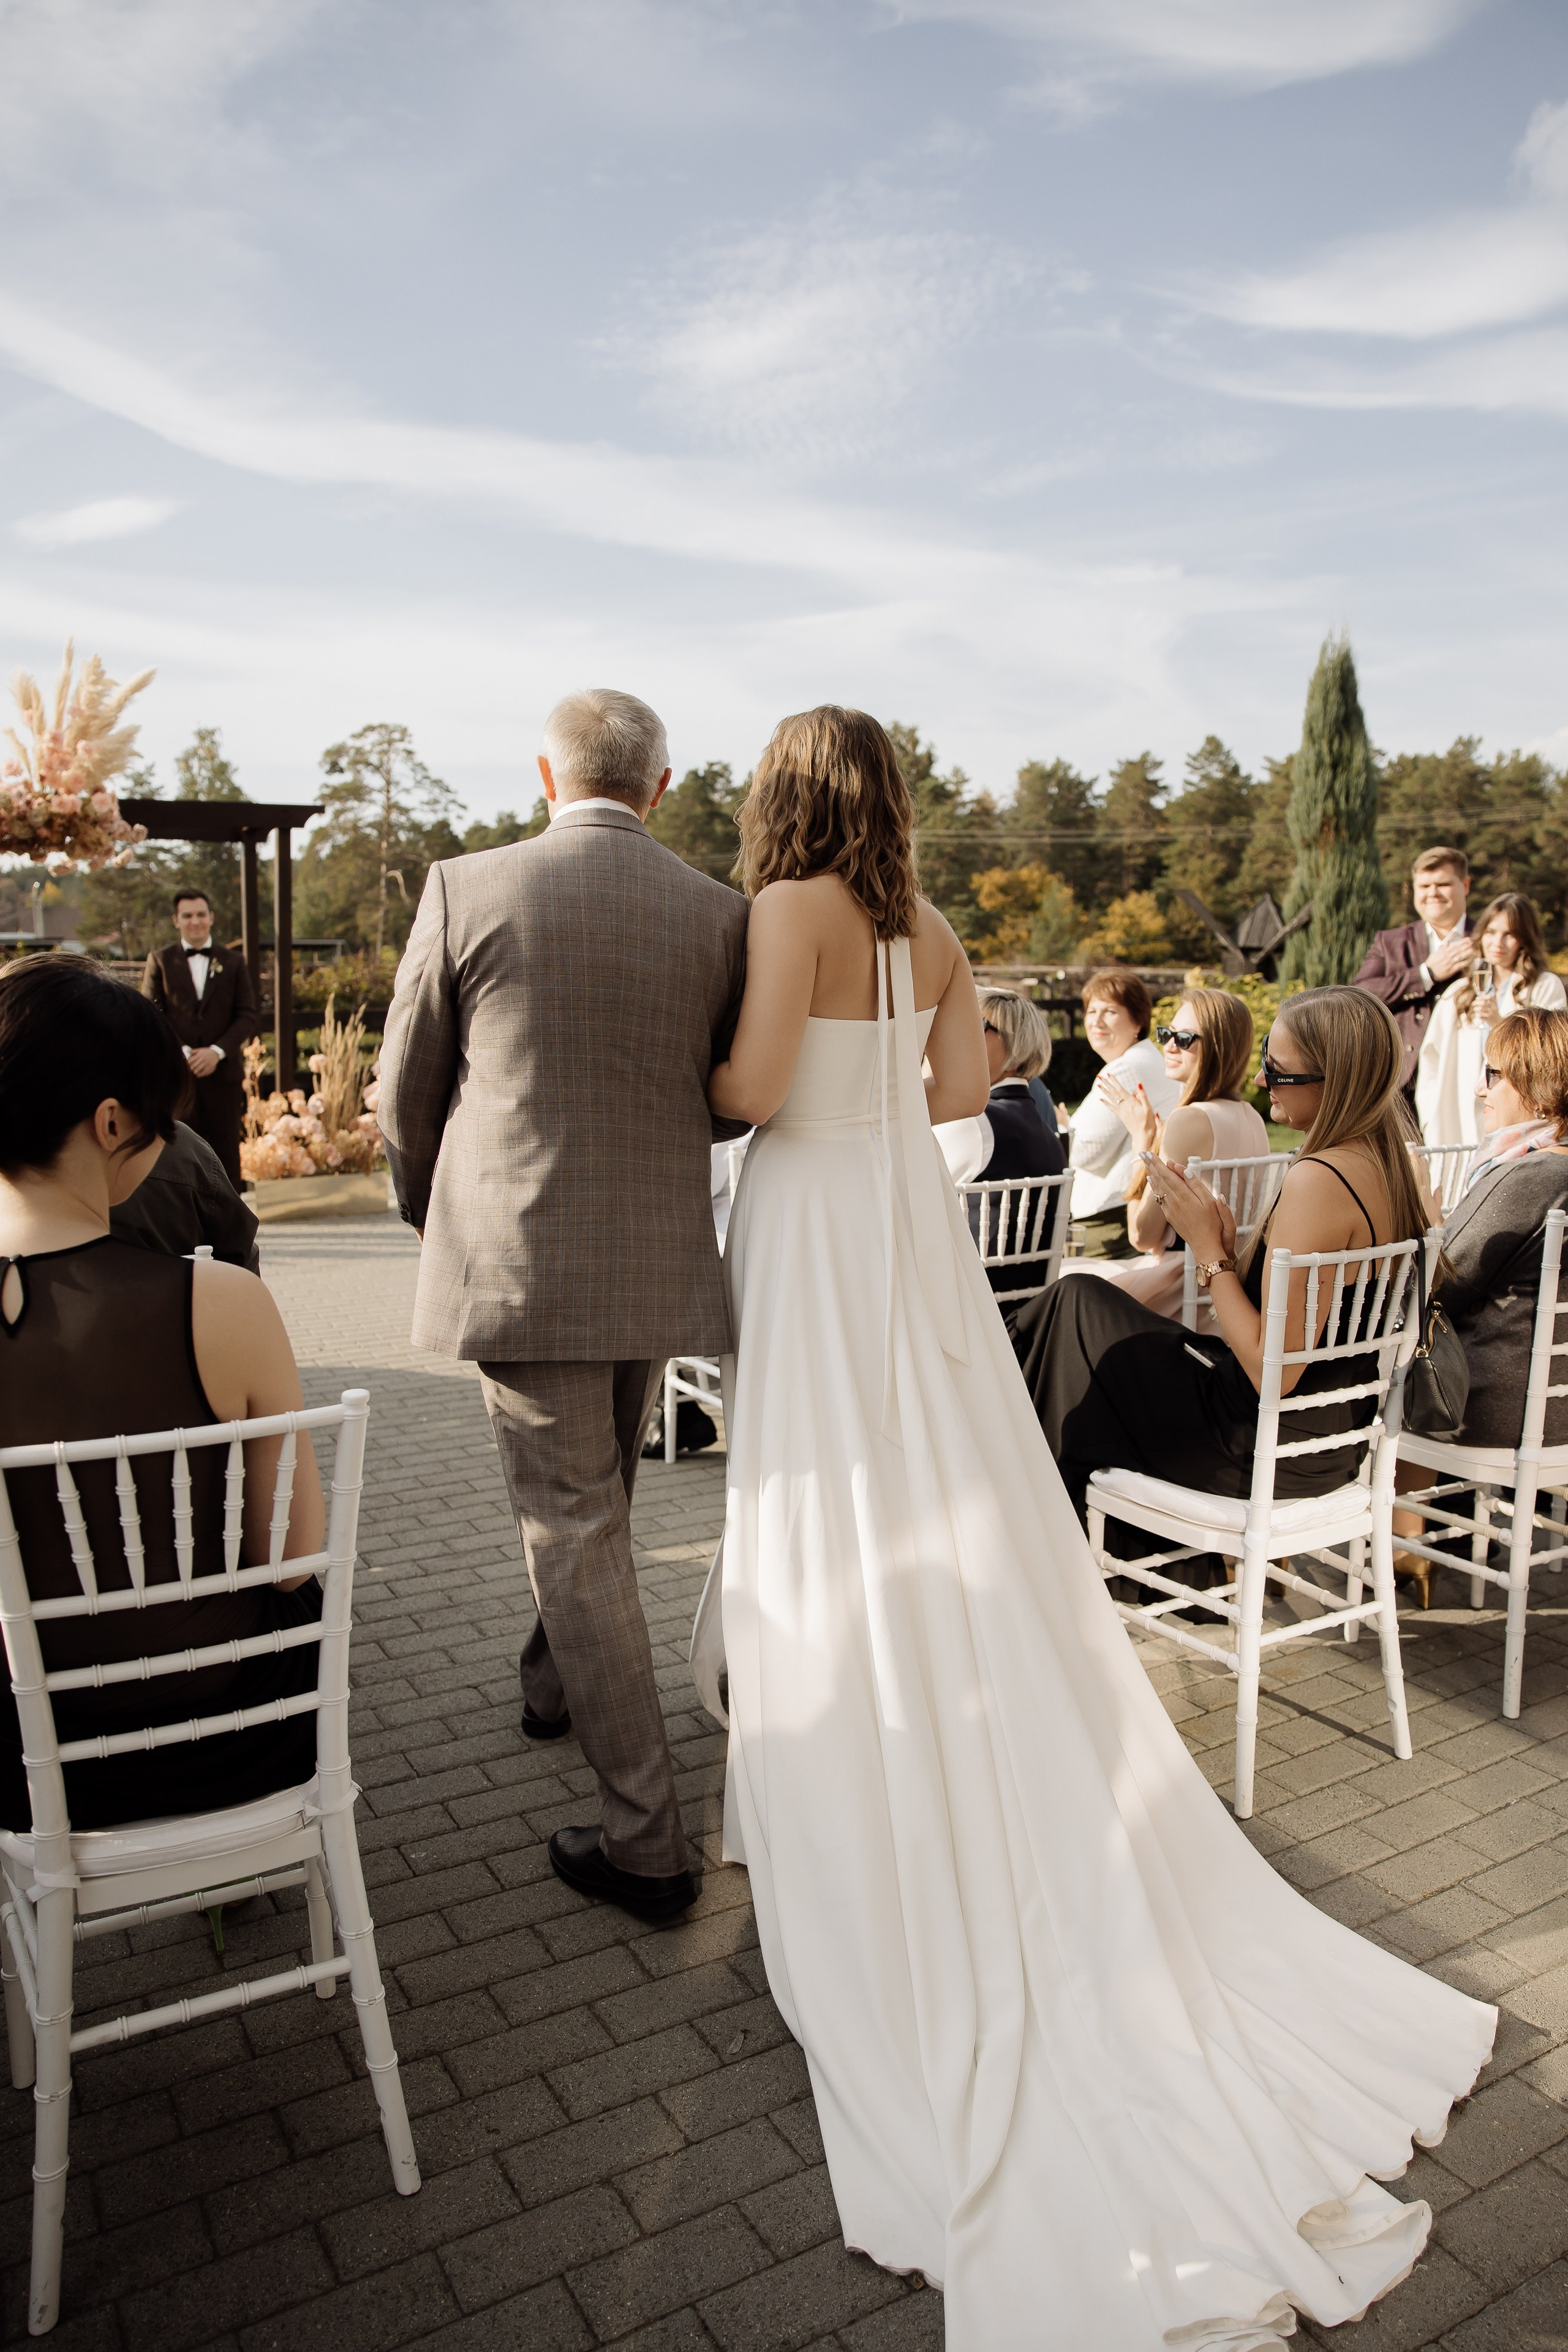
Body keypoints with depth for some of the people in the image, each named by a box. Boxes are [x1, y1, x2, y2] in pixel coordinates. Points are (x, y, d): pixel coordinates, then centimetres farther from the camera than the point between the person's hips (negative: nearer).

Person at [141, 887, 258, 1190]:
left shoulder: (233, 961, 9)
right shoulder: (160, 960, 7)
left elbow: (247, 1016, 4)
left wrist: (217, 1051, -11)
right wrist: (184, 1053, -12)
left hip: (223, 1073, 1)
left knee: (226, 1151, 4)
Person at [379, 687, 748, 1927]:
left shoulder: (467, 890, -7)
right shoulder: (721, 912, -1)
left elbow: (406, 1093, 1)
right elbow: (734, 1095, 7)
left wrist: (434, 1215, 19)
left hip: (523, 1259, -3)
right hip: (662, 1259, 4)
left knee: (573, 1529, 3)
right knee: (596, 1495, 26)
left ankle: (645, 1841, 8)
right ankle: (556, 1677, 50)